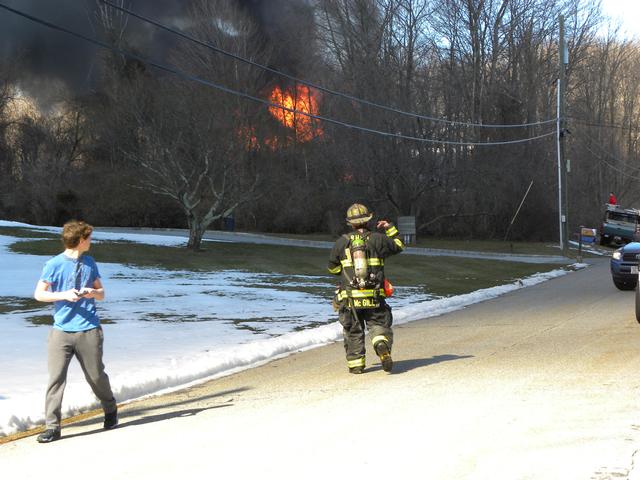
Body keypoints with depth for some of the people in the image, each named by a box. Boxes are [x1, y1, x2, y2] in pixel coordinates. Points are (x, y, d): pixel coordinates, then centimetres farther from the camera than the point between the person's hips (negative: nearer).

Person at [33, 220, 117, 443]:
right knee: (56, 376, -7)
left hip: (88, 330, 3)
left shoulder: (89, 263, 9)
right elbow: (38, 294, -3)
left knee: (96, 375, 10)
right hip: (62, 330, -3)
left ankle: (110, 411, 34)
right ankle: (52, 426, -3)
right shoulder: (54, 264, -5)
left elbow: (101, 293, 16)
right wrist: (64, 295, -17)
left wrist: (93, 292, -7)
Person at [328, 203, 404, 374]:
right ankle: (382, 345, -24)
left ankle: (356, 363, 10)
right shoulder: (378, 239, 0)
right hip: (375, 296, 0)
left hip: (349, 297, 1)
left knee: (353, 331, 11)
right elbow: (399, 246, 16)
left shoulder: (342, 242, 2)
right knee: (379, 325, 6)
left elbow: (333, 268, 11)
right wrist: (390, 229, 26)